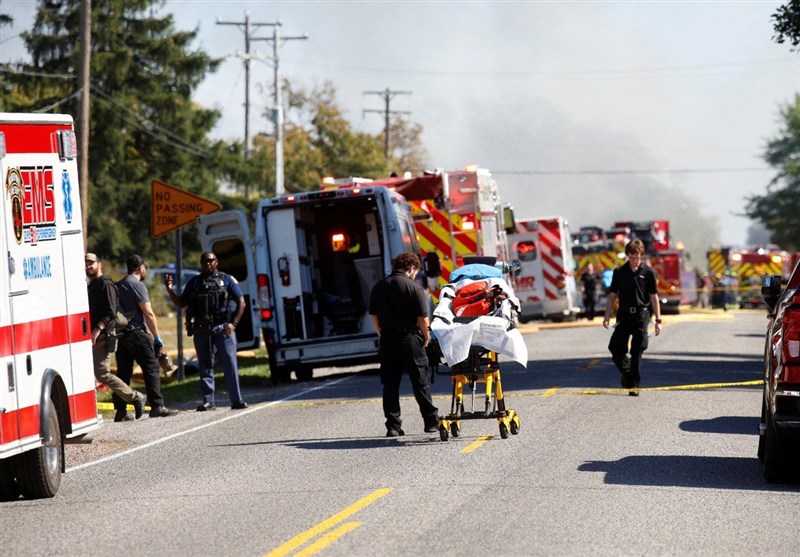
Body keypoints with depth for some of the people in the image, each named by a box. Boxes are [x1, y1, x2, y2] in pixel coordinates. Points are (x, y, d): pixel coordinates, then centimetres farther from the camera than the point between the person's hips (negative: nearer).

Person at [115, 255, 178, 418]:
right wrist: (157, 337, -7)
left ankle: (120, 409, 6)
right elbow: (148, 313, -11)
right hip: (136, 333, -8)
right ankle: (157, 406, -9)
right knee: (151, 368, -4)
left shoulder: (118, 285, 16)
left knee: (123, 372, 9)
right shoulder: (137, 285, -8)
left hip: (120, 333, 8)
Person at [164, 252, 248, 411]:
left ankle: (236, 400, -3)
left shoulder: (226, 279, 7)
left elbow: (241, 302, 5)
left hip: (223, 329, -3)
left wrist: (233, 323, -5)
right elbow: (181, 304, 17)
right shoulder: (194, 282, 15)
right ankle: (208, 401, 7)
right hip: (201, 330, 3)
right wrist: (169, 289, 2)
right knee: (205, 367, 4)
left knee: (230, 365, -5)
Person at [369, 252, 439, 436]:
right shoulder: (414, 287, -8)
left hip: (387, 340, 4)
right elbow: (422, 317, -10)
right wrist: (426, 337, 4)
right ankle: (431, 421, 10)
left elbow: (373, 316, 11)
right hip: (410, 340, -4)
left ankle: (393, 425, 2)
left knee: (390, 384, 6)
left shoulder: (378, 288, 8)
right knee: (420, 383, 5)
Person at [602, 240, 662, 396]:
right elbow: (612, 294, 10)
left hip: (641, 314, -2)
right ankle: (626, 372, 24)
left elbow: (654, 297, 3)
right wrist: (607, 315, 0)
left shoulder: (648, 272, 3)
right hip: (624, 314, 2)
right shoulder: (619, 272, 7)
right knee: (615, 348, -4)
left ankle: (633, 384, 1)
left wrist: (658, 320, 0)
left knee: (637, 352, -5)